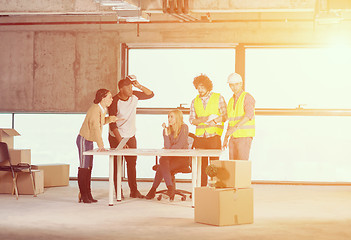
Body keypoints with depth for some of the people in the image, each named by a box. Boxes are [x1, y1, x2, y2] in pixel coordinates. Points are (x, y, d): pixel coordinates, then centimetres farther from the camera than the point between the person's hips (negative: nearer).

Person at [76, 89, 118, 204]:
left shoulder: (103, 109, 6)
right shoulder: (95, 109, -23)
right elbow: (96, 128, -30)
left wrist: (109, 119, 3)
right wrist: (101, 145, -34)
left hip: (89, 141, 9)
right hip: (84, 140, -9)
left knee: (88, 168, 10)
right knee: (84, 168, -5)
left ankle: (88, 194, 14)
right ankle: (83, 195, 0)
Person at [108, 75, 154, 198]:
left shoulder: (134, 96, -3)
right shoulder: (114, 102, -19)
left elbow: (150, 94, 2)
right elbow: (112, 125, -19)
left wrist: (139, 86, -15)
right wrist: (120, 141, -23)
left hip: (131, 136, 5)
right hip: (116, 137, -5)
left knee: (132, 163, 7)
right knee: (117, 164, 1)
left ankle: (134, 190, 13)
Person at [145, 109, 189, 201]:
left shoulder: (184, 127, -3)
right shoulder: (167, 129, 9)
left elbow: (180, 145, -11)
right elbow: (167, 146, -5)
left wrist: (169, 149, -9)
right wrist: (166, 131, -9)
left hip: (182, 158, -4)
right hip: (170, 157, 4)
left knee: (161, 168, -29)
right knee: (163, 160, -32)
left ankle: (153, 189, -20)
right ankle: (170, 187, -32)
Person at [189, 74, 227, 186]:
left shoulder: (218, 98, 4)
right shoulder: (195, 101, 14)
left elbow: (225, 116, 0)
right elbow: (191, 119, 13)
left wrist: (214, 121, -16)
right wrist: (199, 120, -8)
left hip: (214, 135, -3)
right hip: (200, 135, 4)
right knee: (201, 164, 2)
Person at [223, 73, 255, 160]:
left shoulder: (247, 97, -8)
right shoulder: (232, 100, 17)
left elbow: (249, 115, -23)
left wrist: (235, 127, -33)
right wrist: (225, 138, 17)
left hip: (245, 136, -8)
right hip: (234, 137, 8)